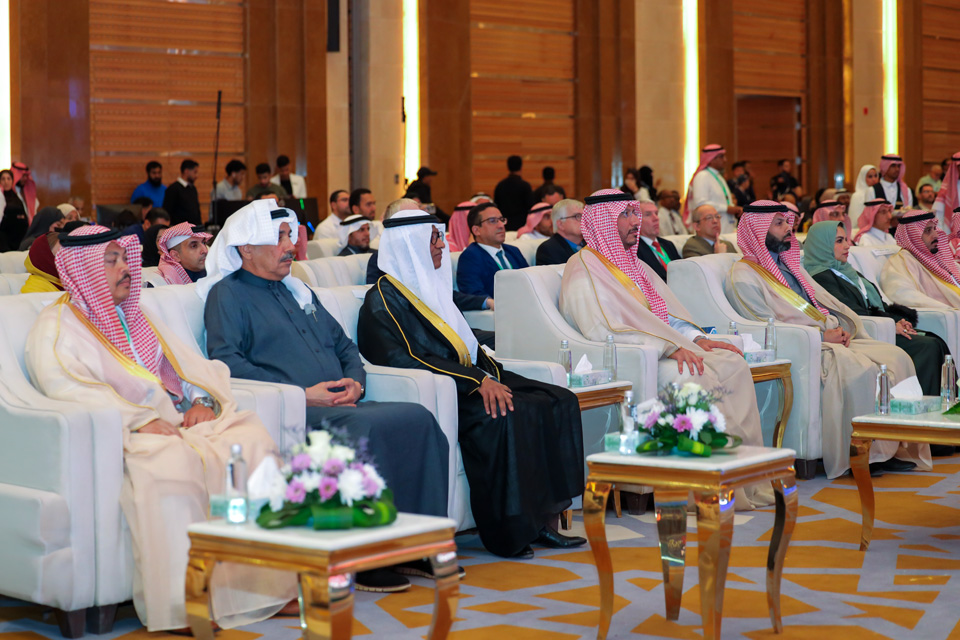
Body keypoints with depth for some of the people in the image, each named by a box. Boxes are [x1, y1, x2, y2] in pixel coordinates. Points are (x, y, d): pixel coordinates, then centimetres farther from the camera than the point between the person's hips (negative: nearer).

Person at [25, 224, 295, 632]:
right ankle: (179, 605, -36)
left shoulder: (135, 318, 28)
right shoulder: (56, 327, 6)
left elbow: (195, 367, 24)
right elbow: (66, 387, -12)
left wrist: (202, 400, 0)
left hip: (184, 421, 6)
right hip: (122, 435, -6)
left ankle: (270, 581, -24)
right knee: (173, 466, -38)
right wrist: (140, 419, -22)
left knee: (250, 440, -22)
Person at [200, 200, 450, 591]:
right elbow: (225, 361, -9)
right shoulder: (228, 294, 6)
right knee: (364, 429, -35)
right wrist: (302, 394, -15)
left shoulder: (298, 291, 30)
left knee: (418, 419, -17)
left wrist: (354, 381, 5)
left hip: (339, 406, 7)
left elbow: (345, 346, 31)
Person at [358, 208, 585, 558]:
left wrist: (490, 377, -5)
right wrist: (478, 382, -23)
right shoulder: (383, 299, -4)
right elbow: (406, 360, -18)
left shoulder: (431, 288, 23)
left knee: (559, 401, -10)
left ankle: (541, 519, -15)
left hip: (469, 382, 9)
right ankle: (507, 533, -27)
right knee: (502, 415, -35)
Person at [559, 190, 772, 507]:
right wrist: (668, 347, -26)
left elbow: (667, 314, 23)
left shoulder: (632, 264, 23)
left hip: (666, 349, 9)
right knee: (695, 375, -32)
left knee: (732, 363, -12)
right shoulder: (583, 271, -7)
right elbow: (604, 331, -20)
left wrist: (697, 338, 3)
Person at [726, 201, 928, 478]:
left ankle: (894, 447, -14)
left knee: (897, 358, -12)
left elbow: (825, 301, 23)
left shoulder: (790, 265, 24)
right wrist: (822, 336, -13)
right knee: (862, 370, -32)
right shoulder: (743, 276, -4)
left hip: (832, 340, 9)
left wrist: (841, 328, 1)